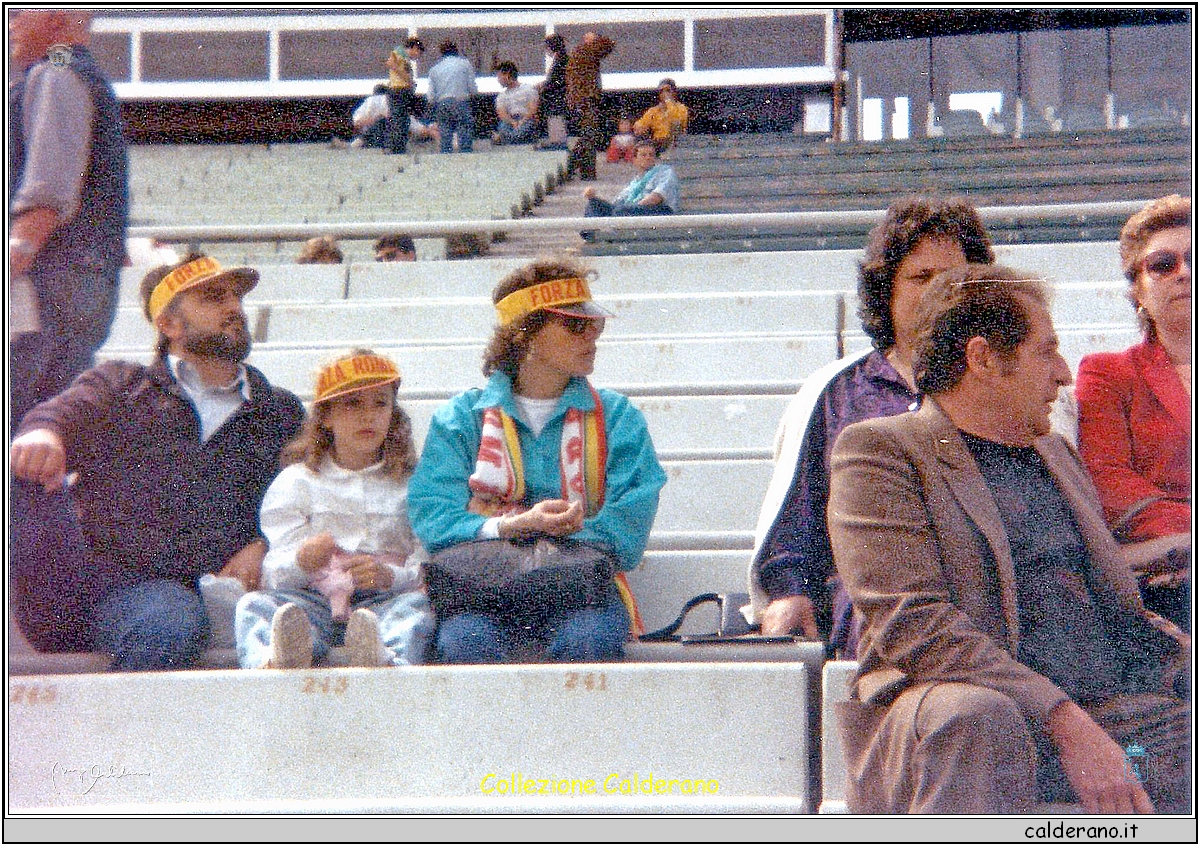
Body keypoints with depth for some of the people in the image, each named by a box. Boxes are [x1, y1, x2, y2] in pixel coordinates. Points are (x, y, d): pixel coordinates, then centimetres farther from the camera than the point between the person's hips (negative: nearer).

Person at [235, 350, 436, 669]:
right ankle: (274, 660, -62)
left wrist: (390, 576, -18)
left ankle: (386, 658, -66)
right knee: (254, 604, -28)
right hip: (313, 601, 1)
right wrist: (301, 561, -18)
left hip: (383, 601, 0)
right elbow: (274, 572, 6)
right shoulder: (295, 482, 17)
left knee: (419, 604, -32)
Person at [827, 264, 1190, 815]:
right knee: (975, 718, -39)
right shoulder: (878, 450, 3)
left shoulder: (1054, 453, 28)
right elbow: (912, 626, -11)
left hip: (1105, 707, 6)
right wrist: (1063, 720, -21)